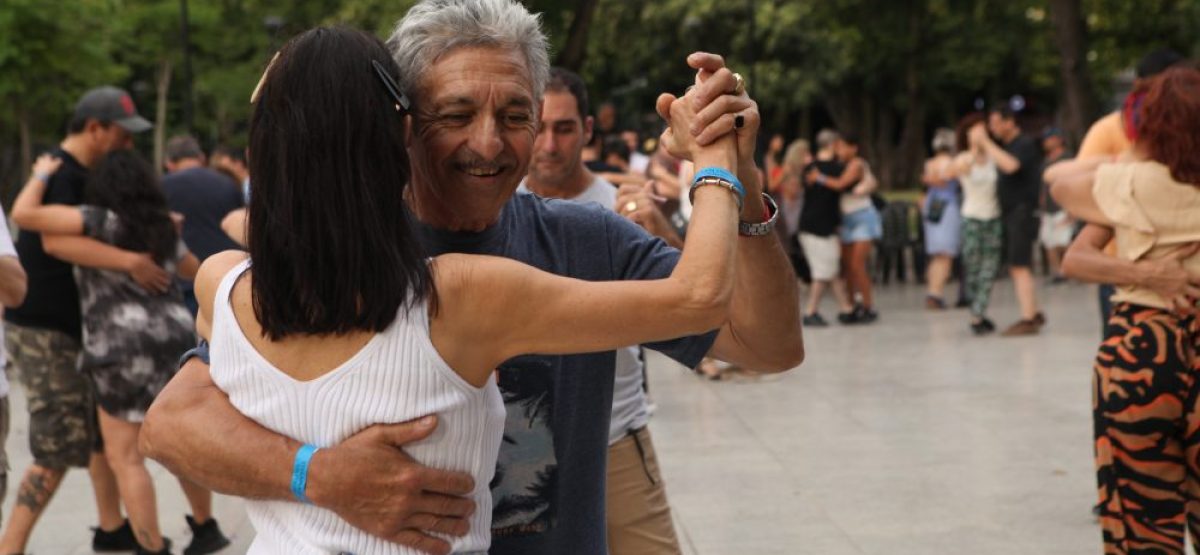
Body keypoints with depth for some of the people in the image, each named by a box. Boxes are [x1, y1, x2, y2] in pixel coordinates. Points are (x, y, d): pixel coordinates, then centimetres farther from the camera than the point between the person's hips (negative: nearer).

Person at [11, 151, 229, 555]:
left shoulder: (102, 222, -7)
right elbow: (195, 269, 32)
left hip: (126, 351, -7)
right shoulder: (163, 229, 13)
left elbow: (23, 213, -13)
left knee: (125, 457, 1)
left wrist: (42, 175, 5)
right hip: (176, 342, 7)